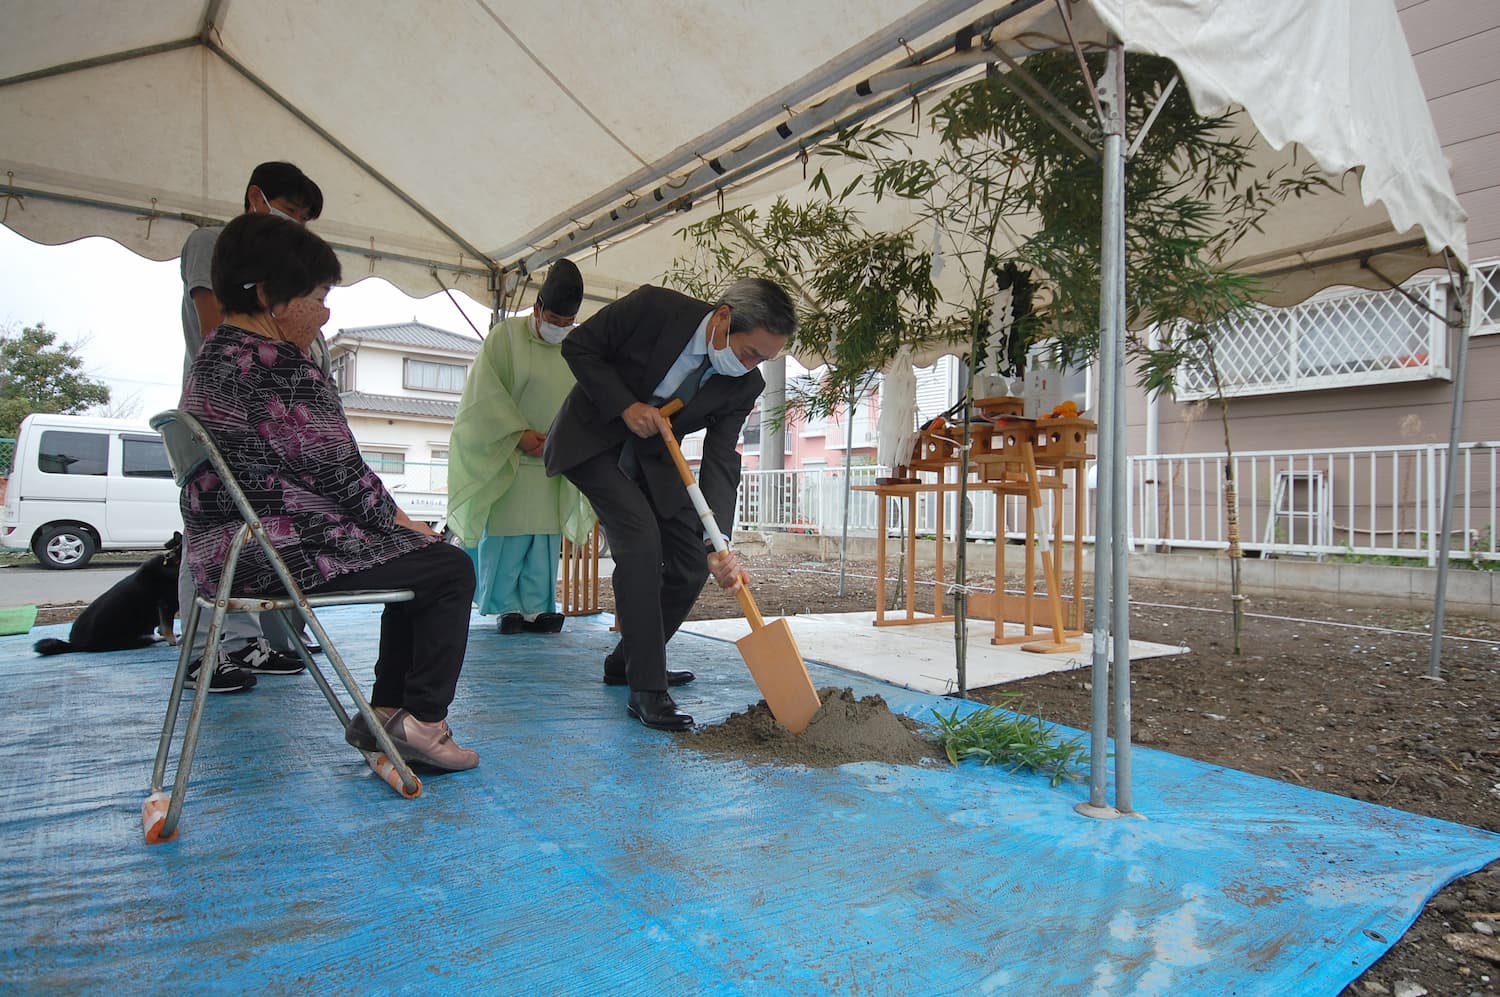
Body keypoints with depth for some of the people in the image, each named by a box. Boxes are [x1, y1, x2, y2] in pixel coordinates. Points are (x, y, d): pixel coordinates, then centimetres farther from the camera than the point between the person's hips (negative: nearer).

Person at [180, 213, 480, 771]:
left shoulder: (216, 353, 14)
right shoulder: (278, 367, -19)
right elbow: (337, 472, -19)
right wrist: (403, 522, -4)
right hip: (285, 552, -11)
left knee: (415, 560, 19)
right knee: (450, 567, -2)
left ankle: (385, 714, 19)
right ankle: (422, 722, 1)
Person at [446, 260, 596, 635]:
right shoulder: (505, 335, -4)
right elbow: (487, 394, -7)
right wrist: (519, 434, -15)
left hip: (555, 462, 4)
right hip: (507, 457, -3)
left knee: (546, 535, 4)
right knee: (506, 533, -1)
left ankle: (536, 607, 10)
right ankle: (506, 606, 9)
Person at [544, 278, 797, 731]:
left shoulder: (744, 386, -14)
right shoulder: (653, 306, -25)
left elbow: (720, 464, -18)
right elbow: (578, 346, -14)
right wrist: (625, 406, -26)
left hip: (652, 454, 5)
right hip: (594, 438, -5)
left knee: (692, 564, -2)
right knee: (640, 538, -23)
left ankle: (628, 660, 20)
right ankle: (647, 688, -15)